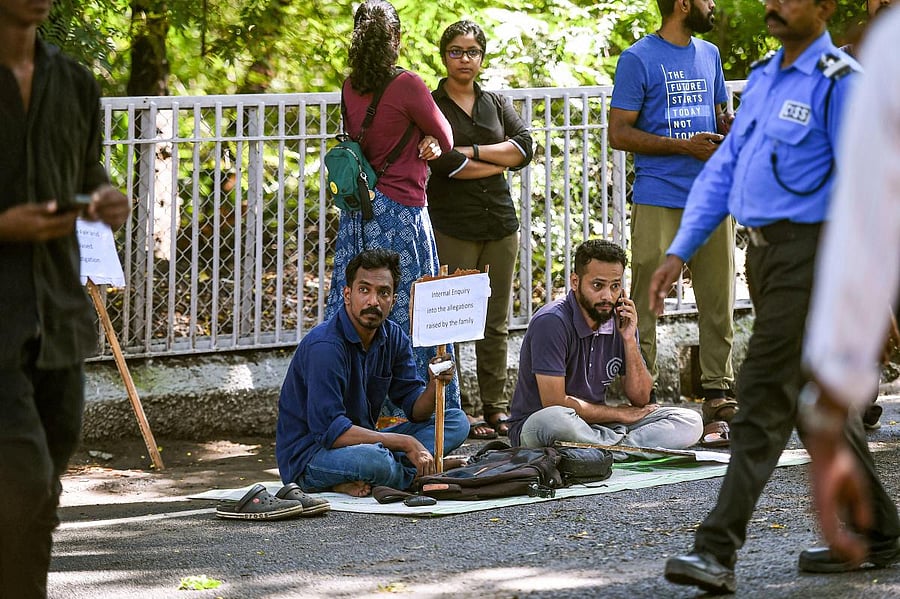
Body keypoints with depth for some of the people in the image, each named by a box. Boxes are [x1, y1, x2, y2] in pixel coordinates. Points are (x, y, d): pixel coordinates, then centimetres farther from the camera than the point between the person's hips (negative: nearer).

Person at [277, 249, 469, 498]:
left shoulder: (393, 337, 4)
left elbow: (417, 410, 4)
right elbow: (329, 430, -29)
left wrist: (434, 385, -20)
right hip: (307, 456, -10)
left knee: (457, 421, 0)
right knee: (372, 459, -43)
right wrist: (406, 443, -27)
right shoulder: (325, 346, -22)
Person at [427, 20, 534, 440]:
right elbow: (445, 162, -14)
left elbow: (525, 147, 0)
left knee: (496, 322, 6)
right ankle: (458, 409, -1)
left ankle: (496, 406, 11)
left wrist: (473, 152, -9)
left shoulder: (496, 104, 15)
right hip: (452, 225, -4)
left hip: (500, 221, 5)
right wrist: (499, 162, -4)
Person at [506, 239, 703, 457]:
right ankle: (630, 447, -24)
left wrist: (629, 340, -10)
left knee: (689, 422, -9)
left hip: (595, 427, 6)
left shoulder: (620, 321, 3)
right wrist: (619, 414, -8)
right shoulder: (551, 322, -18)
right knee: (551, 421, -43)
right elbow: (554, 403, -21)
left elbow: (640, 399, 4)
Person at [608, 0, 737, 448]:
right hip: (658, 203, -6)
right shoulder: (638, 59, -3)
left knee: (718, 305, 4)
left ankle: (718, 402, 8)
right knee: (645, 306, -5)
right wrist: (684, 145, -14)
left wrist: (729, 128, 3)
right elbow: (619, 133, -6)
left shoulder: (709, 55, 17)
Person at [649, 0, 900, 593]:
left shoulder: (840, 83, -11)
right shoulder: (763, 77, 15)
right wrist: (679, 252, 11)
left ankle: (718, 553, -12)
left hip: (808, 253, -9)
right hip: (764, 251, 9)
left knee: (764, 402, -11)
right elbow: (724, 168, 17)